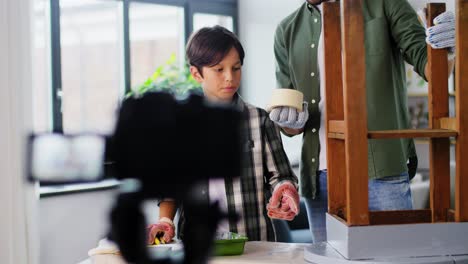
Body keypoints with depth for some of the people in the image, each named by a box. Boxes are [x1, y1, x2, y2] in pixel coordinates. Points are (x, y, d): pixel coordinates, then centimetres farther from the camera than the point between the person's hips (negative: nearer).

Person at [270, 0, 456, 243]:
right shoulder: (288, 31, 12)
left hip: (380, 173, -3)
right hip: (320, 177, 3)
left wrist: (448, 49, -26)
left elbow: (425, 60, -3)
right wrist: (289, 121, -10)